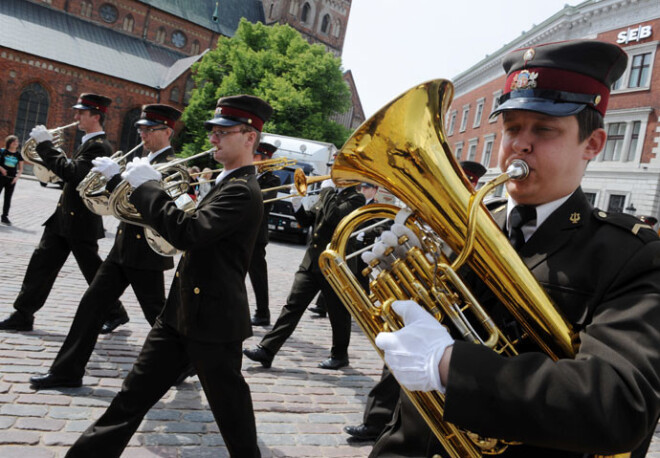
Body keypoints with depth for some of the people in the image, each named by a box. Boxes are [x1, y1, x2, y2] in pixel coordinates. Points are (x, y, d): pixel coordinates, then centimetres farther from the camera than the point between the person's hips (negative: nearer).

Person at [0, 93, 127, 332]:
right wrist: (47, 151, 5)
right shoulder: (88, 143, 14)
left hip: (80, 221, -9)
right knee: (41, 262, 9)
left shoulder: (99, 146, -17)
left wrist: (45, 145, -23)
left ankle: (114, 312, 21)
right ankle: (22, 316, 17)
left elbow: (73, 173, -29)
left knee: (93, 270, 3)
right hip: (64, 217, 9)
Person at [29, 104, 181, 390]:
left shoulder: (171, 165, -14)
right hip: (123, 247, 9)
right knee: (92, 302, 7)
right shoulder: (145, 161, 15)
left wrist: (115, 177, -23)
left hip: (146, 252, -9)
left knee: (156, 313, 4)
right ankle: (67, 371, 15)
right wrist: (110, 177, 2)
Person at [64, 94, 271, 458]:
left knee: (228, 402, 9)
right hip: (180, 312, 9)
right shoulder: (227, 181, 13)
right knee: (133, 395, 15)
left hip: (213, 320, -9)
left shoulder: (242, 190, -20)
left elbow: (187, 233, -31)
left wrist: (146, 185, -20)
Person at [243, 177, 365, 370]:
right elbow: (307, 220, 16)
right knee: (293, 306, 3)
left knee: (338, 312, 8)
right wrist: (297, 204, -2)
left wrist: (327, 190, -14)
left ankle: (340, 354, 25)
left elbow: (334, 217, -26)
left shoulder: (355, 199, -8)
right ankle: (266, 350, 3)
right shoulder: (329, 195, 15)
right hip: (311, 262, 7)